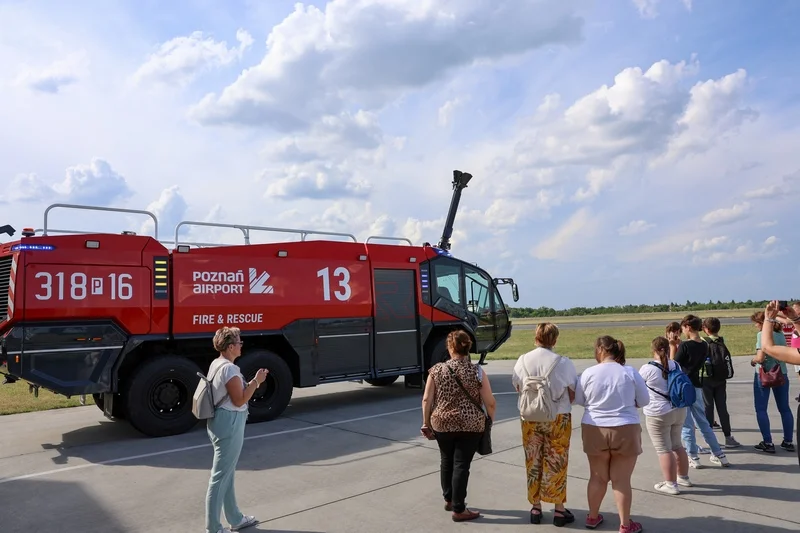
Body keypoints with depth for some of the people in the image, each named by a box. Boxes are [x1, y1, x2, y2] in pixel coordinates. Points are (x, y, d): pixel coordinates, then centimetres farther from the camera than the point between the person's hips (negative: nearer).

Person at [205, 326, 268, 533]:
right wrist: (256, 381, -13)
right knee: (220, 476, -1)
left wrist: (253, 381, 10)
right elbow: (239, 400, -20)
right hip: (229, 423, -11)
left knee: (227, 473, 18)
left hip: (220, 421, 11)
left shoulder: (216, 364, 10)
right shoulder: (229, 369, -20)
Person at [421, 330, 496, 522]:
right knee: (461, 465, 6)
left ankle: (449, 500, 36)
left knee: (447, 462, 20)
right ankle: (458, 510, 14)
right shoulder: (477, 372, -9)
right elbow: (490, 403, -7)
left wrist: (426, 423, 8)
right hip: (470, 426, -2)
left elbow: (426, 400, -4)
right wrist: (490, 421, 11)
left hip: (442, 424, 2)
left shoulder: (437, 370, -6)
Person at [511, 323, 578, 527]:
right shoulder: (563, 363, -14)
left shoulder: (523, 360, -7)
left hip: (530, 418, 2)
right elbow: (573, 395, -7)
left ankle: (536, 508, 24)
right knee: (556, 464, 11)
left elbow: (518, 388, 2)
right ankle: (559, 510, 21)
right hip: (558, 418, -2)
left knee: (533, 463, 14)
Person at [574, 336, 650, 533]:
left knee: (598, 478, 15)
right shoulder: (630, 372, -7)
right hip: (625, 431, -1)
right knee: (621, 480, 8)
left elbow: (579, 400, 3)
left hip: (595, 431, 1)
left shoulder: (589, 373, -7)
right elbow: (644, 401, 2)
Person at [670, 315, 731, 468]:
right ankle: (719, 455, 22)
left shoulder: (684, 346, -17)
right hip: (697, 387, 7)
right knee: (703, 423, 18)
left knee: (687, 425, 4)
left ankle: (693, 458, 10)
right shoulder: (704, 346, 5)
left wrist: (672, 348, -2)